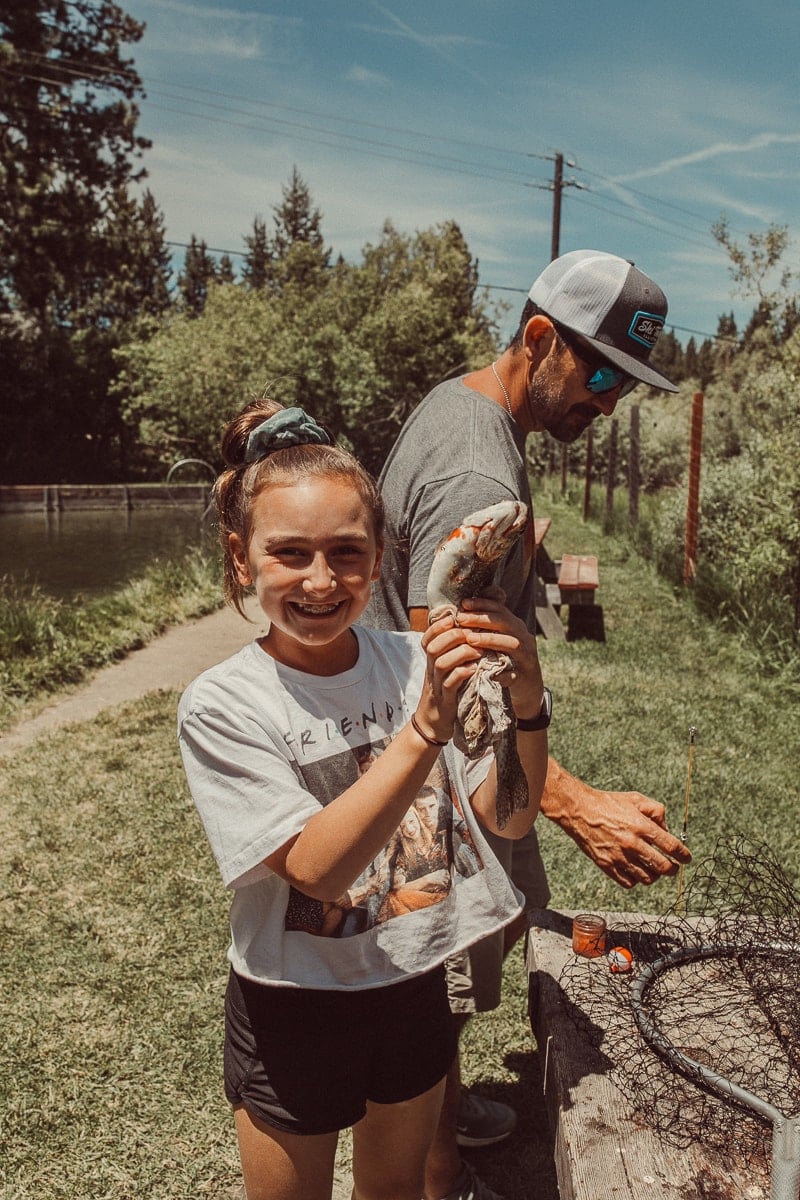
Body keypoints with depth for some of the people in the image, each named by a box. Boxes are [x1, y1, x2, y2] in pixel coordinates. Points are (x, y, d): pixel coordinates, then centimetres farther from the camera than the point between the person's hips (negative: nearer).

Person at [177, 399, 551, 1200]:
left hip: (414, 984, 3)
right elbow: (317, 868, -29)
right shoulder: (221, 705, -21)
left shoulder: (414, 665, -11)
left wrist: (526, 707, -26)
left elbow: (508, 818, -8)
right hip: (295, 1007, -3)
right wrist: (425, 729, -39)